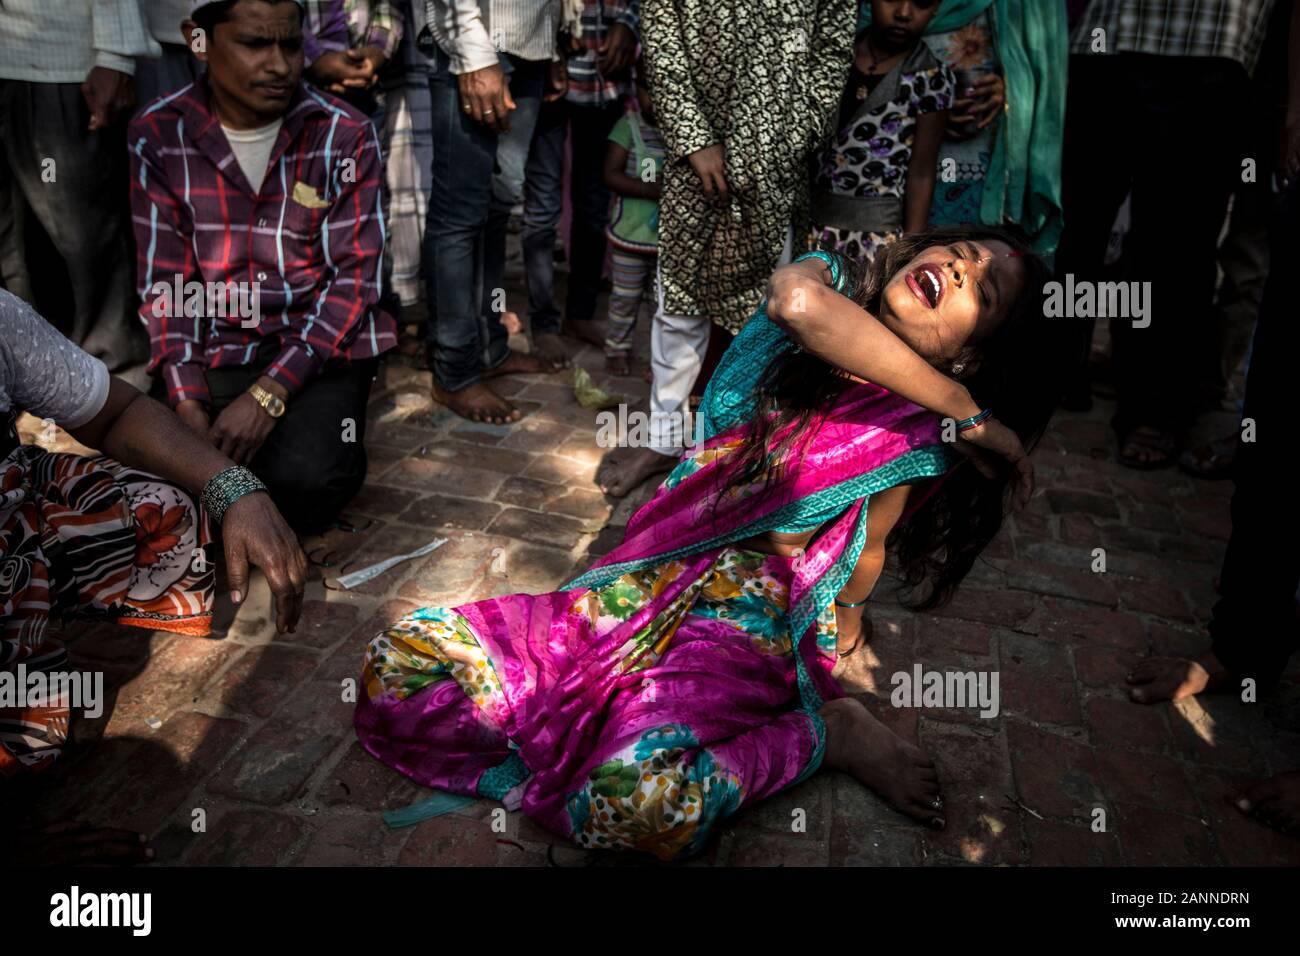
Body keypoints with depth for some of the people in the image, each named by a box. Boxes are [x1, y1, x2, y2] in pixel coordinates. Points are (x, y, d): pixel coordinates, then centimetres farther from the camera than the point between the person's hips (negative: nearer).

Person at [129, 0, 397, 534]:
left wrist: (268, 394, -18)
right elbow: (164, 282, 1)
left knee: (303, 487, -26)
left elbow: (355, 275, -9)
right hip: (211, 350, 2)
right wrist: (188, 405, -14)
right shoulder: (157, 135, 0)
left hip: (320, 349, -2)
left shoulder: (345, 135, -5)